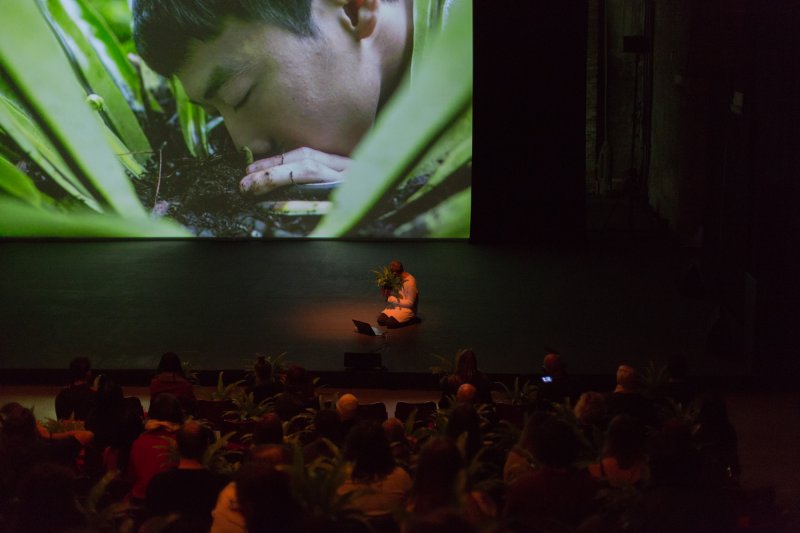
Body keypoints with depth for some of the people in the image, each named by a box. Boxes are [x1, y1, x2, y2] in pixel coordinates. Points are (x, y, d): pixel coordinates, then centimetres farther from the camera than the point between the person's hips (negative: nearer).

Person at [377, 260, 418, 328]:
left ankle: (410, 320, -2)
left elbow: (410, 303, -20)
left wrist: (394, 300, -17)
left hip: (408, 309, -7)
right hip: (396, 306, 7)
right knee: (380, 319, -13)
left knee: (390, 323, -25)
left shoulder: (410, 282, -21)